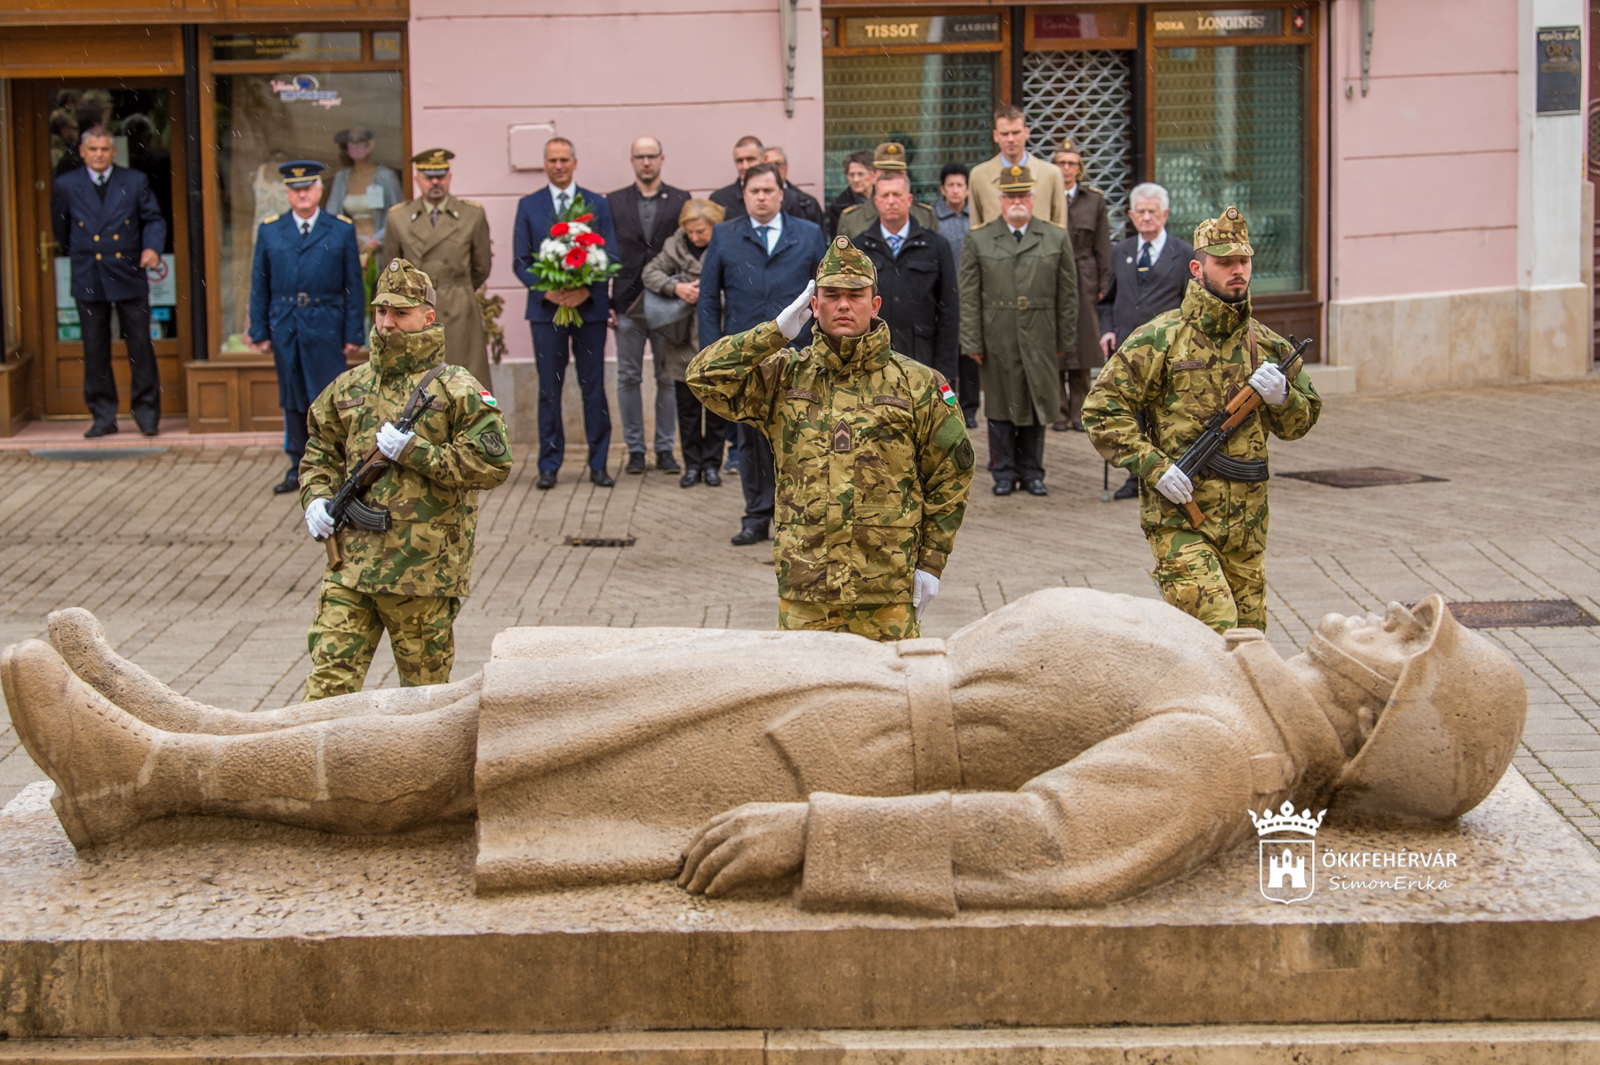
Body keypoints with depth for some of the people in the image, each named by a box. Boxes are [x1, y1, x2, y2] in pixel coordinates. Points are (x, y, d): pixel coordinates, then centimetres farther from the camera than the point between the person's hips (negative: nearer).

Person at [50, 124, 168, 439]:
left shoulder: (135, 182, 2)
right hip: (88, 280, 1)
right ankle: (103, 416, 12)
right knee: (95, 351, 4)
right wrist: (78, 256, 15)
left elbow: (153, 219, 6)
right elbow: (60, 230, 14)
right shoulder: (65, 186, 4)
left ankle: (147, 413, 8)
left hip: (129, 276, -1)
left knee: (140, 348, 0)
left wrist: (152, 248, -11)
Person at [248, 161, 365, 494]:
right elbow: (259, 286, 10)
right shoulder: (269, 231, 8)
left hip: (326, 328, -2)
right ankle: (298, 469, 18)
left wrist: (354, 334, -2)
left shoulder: (342, 230, 3)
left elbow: (354, 287, 3)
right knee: (293, 401, 9)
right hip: (285, 329, 3)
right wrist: (260, 332, 4)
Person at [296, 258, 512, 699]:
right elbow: (320, 451, 26)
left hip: (424, 569, -4)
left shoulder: (455, 389, -3)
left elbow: (493, 463, -11)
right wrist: (317, 498, 5)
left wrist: (414, 451, -14)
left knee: (424, 687, 9)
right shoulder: (350, 386, 13)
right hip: (352, 564, 4)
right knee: (329, 681, -2)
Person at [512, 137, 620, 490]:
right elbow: (520, 261, 4)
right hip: (546, 308, 0)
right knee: (549, 389, 2)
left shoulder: (597, 204, 8)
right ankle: (548, 466, 8)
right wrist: (546, 291, -13)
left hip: (590, 307, 0)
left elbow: (611, 256, 3)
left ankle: (598, 464, 10)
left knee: (594, 387, 3)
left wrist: (588, 289, -14)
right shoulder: (528, 206, 7)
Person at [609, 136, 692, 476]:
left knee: (668, 378, 3)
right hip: (628, 304, 1)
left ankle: (665, 448, 11)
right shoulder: (614, 202, 8)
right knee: (629, 379, 4)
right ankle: (635, 449, 11)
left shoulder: (680, 201, 6)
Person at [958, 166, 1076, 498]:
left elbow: (1068, 294, 8)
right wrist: (972, 343, -3)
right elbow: (969, 297, 3)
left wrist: (1064, 339, 4)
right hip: (998, 341, 0)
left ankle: (1032, 472, 16)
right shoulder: (979, 241, 5)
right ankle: (1004, 472, 15)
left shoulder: (1057, 239, 7)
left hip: (1040, 341, 1)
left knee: (1036, 405, 6)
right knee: (1000, 406, 4)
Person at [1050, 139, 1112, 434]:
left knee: (1082, 351, 1)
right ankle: (1059, 412, 5)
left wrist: (1103, 286, 2)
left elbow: (1102, 247, 9)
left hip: (1083, 283, 1)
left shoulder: (1094, 200, 9)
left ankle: (1079, 412, 8)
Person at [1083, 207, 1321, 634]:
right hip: (1178, 517, -5)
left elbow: (1301, 423, 18)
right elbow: (1102, 410, -6)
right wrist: (1155, 467, -15)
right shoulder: (1160, 339, -5)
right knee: (1213, 630, -19)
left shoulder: (1265, 344, 10)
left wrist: (1281, 396, -6)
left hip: (1246, 521, 5)